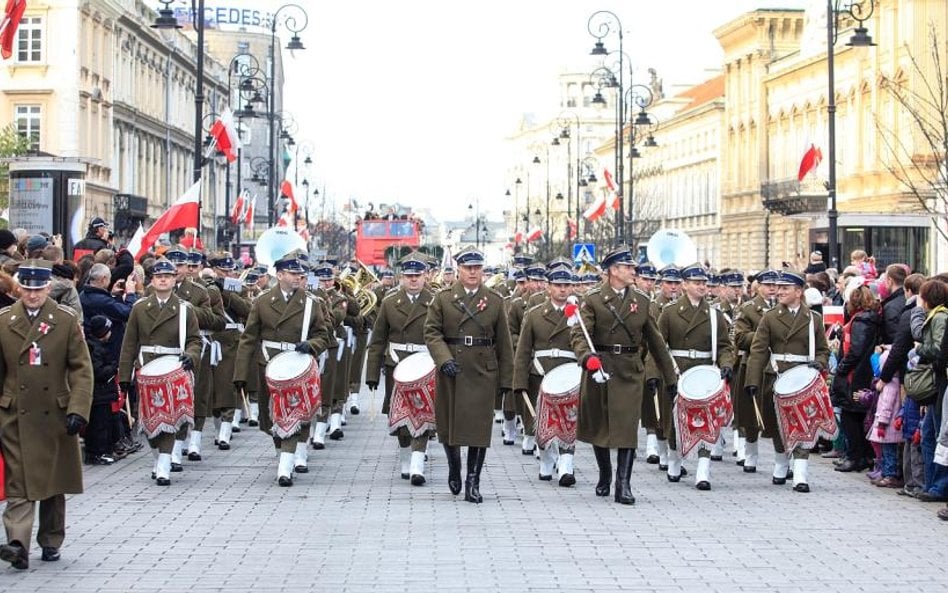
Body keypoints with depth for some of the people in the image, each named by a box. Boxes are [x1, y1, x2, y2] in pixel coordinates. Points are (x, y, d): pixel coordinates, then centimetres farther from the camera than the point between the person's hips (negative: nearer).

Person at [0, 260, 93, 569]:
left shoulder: (66, 320, -1)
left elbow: (82, 368, -2)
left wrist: (78, 410, -12)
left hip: (56, 416, 0)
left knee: (54, 482, 11)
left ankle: (51, 541, 24)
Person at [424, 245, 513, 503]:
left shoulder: (495, 301, 7)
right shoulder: (442, 299, 5)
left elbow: (503, 344, 8)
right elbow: (432, 332, -2)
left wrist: (505, 379, 5)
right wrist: (444, 359, -18)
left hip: (483, 375, 0)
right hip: (450, 373, 0)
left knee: (479, 428, -4)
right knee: (448, 423, 8)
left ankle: (473, 482, 3)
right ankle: (454, 467, 35)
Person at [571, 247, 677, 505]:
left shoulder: (641, 300, 8)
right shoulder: (594, 299, -2)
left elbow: (655, 341, 14)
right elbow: (579, 334, -13)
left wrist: (670, 377, 15)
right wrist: (588, 357, -34)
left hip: (630, 372, 1)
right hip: (599, 370, -1)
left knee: (627, 427, -8)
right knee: (598, 426, 10)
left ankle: (623, 485, -8)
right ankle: (604, 476, 31)